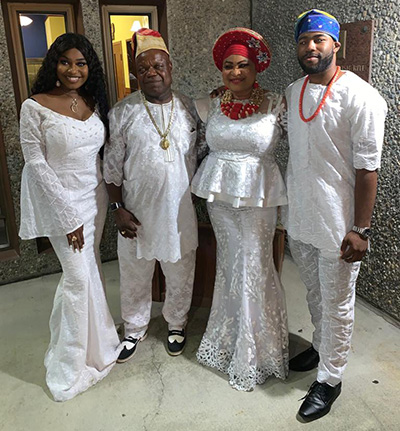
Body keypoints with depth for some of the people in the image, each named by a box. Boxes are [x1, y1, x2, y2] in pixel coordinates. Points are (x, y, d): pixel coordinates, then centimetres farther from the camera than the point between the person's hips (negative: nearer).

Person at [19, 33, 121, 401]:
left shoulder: (93, 103, 5)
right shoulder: (35, 107, -13)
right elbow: (36, 164, -14)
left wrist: (109, 198, 7)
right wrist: (68, 216, -15)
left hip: (94, 195, 6)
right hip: (60, 199, -6)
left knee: (88, 267, 14)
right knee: (79, 274, -5)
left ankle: (91, 338, 35)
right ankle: (72, 367, 14)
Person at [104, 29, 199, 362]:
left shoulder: (189, 109, 2)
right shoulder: (123, 113, -4)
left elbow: (200, 157, 9)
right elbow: (112, 166, -3)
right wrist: (118, 208, -7)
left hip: (181, 211, 2)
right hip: (137, 213, -1)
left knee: (181, 276, 16)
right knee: (135, 277, 14)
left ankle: (177, 324, 41)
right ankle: (135, 329, 38)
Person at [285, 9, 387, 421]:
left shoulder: (360, 98, -14)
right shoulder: (292, 92, 7)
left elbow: (367, 168, -15)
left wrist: (360, 229, -16)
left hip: (337, 224, -6)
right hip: (299, 218, 6)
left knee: (336, 305, 9)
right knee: (314, 293, 24)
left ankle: (329, 378, 28)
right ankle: (320, 345, 48)